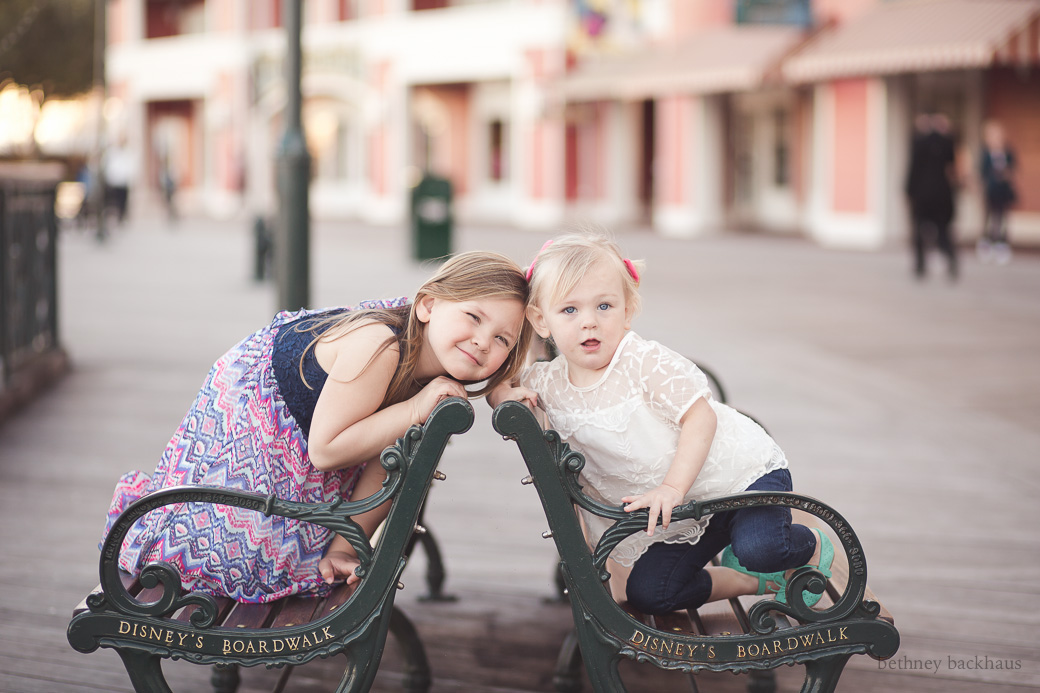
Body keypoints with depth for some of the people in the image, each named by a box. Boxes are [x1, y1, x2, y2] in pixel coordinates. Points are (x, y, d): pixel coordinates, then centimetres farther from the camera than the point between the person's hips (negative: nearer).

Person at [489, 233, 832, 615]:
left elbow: (700, 416, -24)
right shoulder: (547, 382, -5)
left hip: (742, 472, -6)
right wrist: (505, 394, -11)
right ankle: (759, 580, 15)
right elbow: (501, 379, 13)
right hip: (685, 515, 6)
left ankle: (811, 547, 6)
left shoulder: (647, 363, -21)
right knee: (646, 594, -4)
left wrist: (672, 487, -32)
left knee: (759, 547, -32)